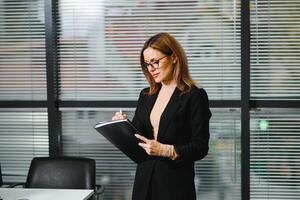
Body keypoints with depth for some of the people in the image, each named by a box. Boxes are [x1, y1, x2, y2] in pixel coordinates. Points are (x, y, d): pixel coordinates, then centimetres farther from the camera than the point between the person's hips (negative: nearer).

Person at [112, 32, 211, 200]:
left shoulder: (194, 96, -8)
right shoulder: (146, 95, 10)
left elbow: (200, 147, -11)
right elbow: (138, 137, 14)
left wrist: (165, 150, -23)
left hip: (175, 184, -5)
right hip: (144, 180, 5)